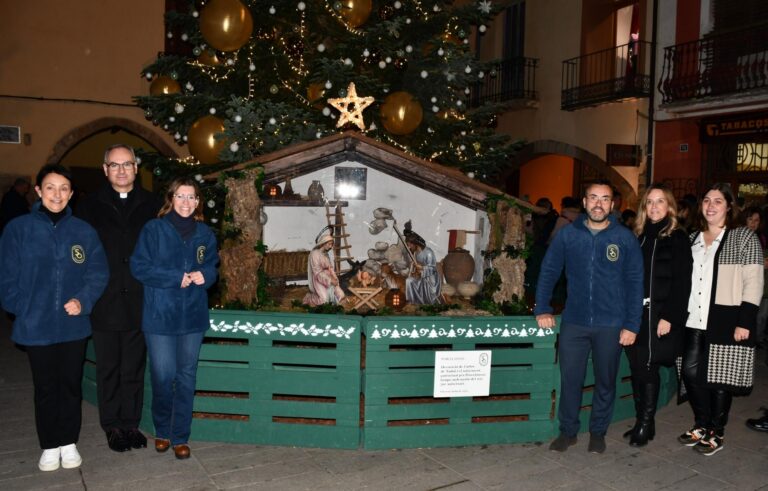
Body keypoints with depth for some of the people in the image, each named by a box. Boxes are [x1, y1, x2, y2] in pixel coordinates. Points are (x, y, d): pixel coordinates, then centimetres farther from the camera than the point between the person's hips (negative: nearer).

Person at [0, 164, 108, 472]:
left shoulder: (84, 232, -2)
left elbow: (99, 272, -1)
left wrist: (83, 300, -15)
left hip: (74, 325, 1)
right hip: (36, 326, -1)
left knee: (71, 386, 13)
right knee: (45, 389, 13)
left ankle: (69, 443, 29)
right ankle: (50, 446, 28)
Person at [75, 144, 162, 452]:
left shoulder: (152, 205, 4)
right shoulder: (90, 206, 3)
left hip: (140, 304, 1)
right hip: (104, 305, 0)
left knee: (134, 369, 12)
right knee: (108, 369, 10)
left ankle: (131, 423, 25)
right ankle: (113, 426, 23)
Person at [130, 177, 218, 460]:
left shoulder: (205, 234, 7)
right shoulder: (154, 229, -3)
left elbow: (213, 267, 13)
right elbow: (139, 266, -8)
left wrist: (204, 275, -10)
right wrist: (177, 278, -15)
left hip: (193, 316, 3)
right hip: (160, 316, -3)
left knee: (186, 377, 8)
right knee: (162, 376, 1)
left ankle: (180, 437, 20)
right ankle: (162, 431, 25)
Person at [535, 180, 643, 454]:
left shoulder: (625, 238, -3)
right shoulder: (567, 234, 0)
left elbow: (635, 283, -2)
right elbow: (548, 272, 5)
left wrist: (632, 325, -6)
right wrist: (542, 309, -1)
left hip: (611, 325, 0)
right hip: (573, 322, 1)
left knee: (605, 381, 13)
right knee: (569, 379, 5)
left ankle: (598, 432, 31)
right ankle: (567, 431, 23)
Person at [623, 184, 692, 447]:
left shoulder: (677, 238, -3)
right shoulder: (638, 236, 13)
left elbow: (681, 282, -9)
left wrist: (669, 317, -15)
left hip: (659, 316, -5)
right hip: (635, 314, 5)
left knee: (648, 369, -2)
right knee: (636, 369, 8)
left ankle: (646, 425, 11)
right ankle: (640, 421, 20)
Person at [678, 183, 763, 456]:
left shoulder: (745, 237, -2)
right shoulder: (693, 239, 13)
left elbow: (753, 282, -7)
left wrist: (745, 322, -13)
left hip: (725, 321, -5)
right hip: (694, 321, 5)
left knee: (719, 377, 3)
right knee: (690, 373, 4)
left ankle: (716, 433, 19)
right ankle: (701, 424, 25)